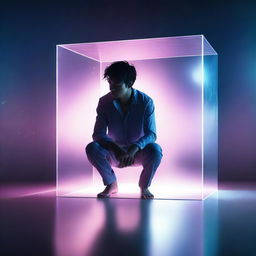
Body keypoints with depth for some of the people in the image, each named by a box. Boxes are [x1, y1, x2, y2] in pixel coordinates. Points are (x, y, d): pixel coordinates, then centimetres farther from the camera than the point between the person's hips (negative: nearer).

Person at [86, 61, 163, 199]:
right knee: (92, 148, -28)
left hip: (138, 153, -1)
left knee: (155, 150, -34)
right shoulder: (104, 102, -12)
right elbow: (98, 134, -15)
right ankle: (111, 184, 0)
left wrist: (134, 149, -41)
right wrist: (115, 148, -37)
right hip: (115, 153, 1)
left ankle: (144, 186, -3)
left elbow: (151, 134, -21)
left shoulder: (146, 102, -16)